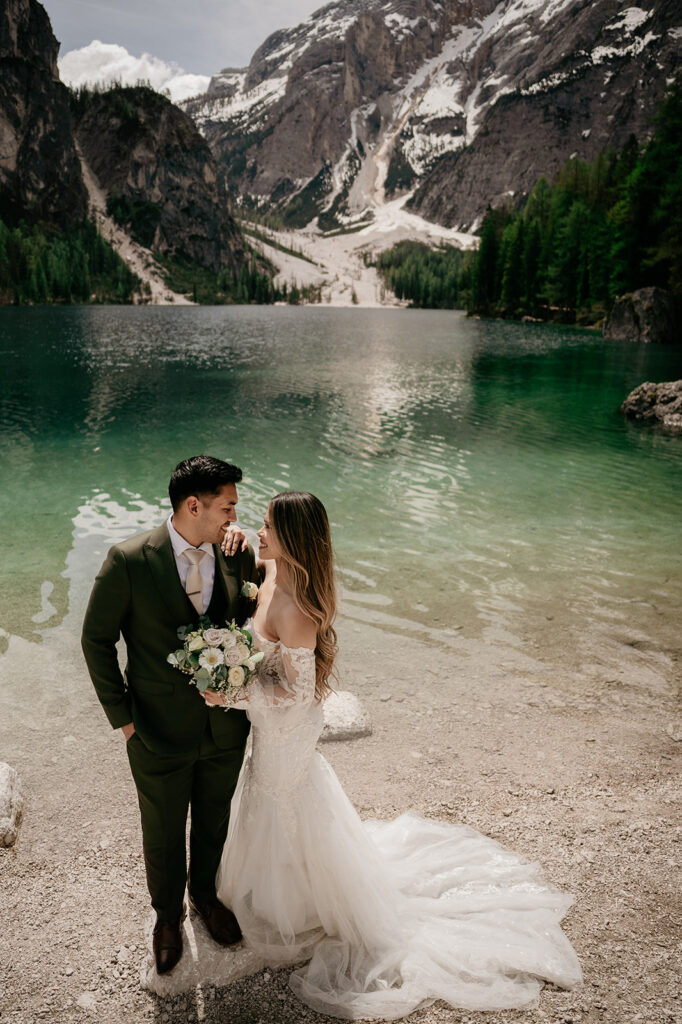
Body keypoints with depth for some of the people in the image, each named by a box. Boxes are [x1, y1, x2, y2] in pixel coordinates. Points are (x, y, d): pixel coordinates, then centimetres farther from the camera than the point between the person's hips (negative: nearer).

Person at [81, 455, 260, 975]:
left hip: (227, 729, 3)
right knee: (163, 834, 21)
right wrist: (122, 717, -7)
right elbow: (97, 639, -10)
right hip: (160, 735, -2)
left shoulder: (240, 556, -11)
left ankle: (205, 893, 55)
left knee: (214, 822, 25)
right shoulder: (129, 561, -20)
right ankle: (168, 913, 50)